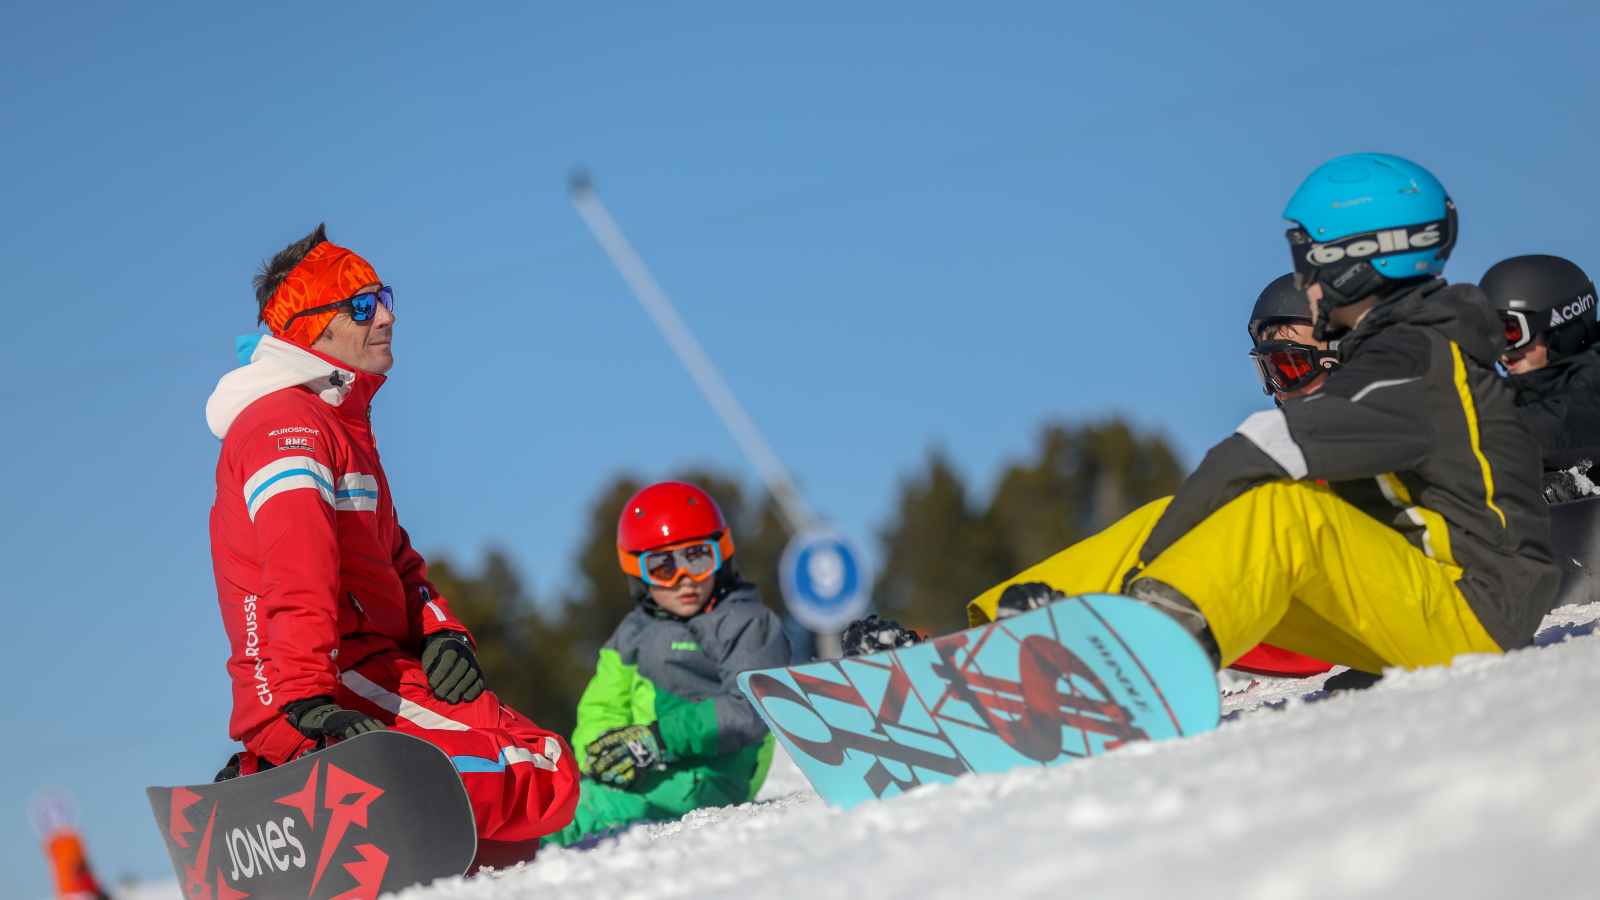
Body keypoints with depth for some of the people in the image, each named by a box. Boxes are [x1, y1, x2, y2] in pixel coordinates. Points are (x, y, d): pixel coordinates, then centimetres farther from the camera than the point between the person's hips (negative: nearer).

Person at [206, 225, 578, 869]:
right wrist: (309, 701, -35)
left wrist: (439, 634, 4)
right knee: (547, 776, -19)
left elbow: (392, 558, 24)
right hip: (342, 687, -10)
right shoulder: (286, 425, -9)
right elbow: (296, 573, -23)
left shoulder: (339, 423, 25)